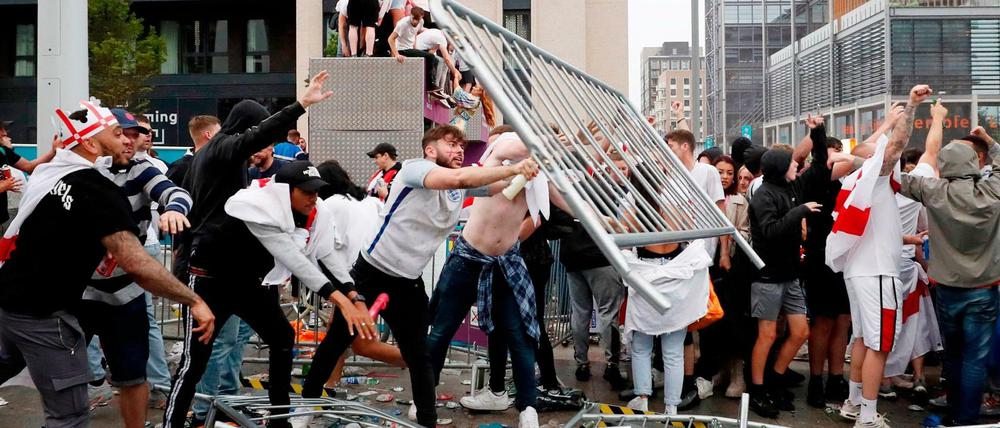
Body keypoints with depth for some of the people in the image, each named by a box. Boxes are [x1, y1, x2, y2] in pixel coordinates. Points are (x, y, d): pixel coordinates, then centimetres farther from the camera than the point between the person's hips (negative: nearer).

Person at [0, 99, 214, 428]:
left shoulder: (50, 172, 4)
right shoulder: (99, 191, -21)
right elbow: (136, 265, -31)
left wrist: (98, 247, 20)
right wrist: (194, 300, -26)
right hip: (42, 314, -9)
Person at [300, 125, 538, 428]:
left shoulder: (465, 185, 2)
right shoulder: (415, 168, -19)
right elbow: (457, 178, -37)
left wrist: (532, 172, -24)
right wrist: (514, 169, -38)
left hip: (409, 284, 5)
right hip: (370, 273, -5)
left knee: (419, 356, 4)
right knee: (336, 341, 12)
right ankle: (307, 401, 32)